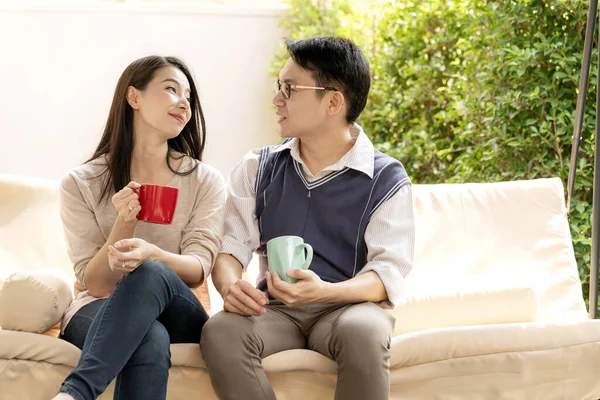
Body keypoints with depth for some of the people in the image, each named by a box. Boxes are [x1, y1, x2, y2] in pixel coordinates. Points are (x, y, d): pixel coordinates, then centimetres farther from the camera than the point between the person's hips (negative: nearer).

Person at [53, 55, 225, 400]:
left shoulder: (205, 181, 6)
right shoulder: (81, 184, 2)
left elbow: (197, 271, -8)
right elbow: (96, 284, -3)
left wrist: (152, 255, -31)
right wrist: (124, 223, -20)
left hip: (178, 318, 2)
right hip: (99, 312, -2)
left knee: (151, 274, -37)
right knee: (150, 340, -41)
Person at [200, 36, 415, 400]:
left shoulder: (386, 180, 0)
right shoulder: (258, 169, 12)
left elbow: (388, 273, -9)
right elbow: (230, 247, 8)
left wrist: (325, 291, -29)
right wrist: (230, 286, -18)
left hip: (348, 305, -2)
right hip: (276, 309, 3)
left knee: (364, 333, -39)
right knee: (220, 331, -31)